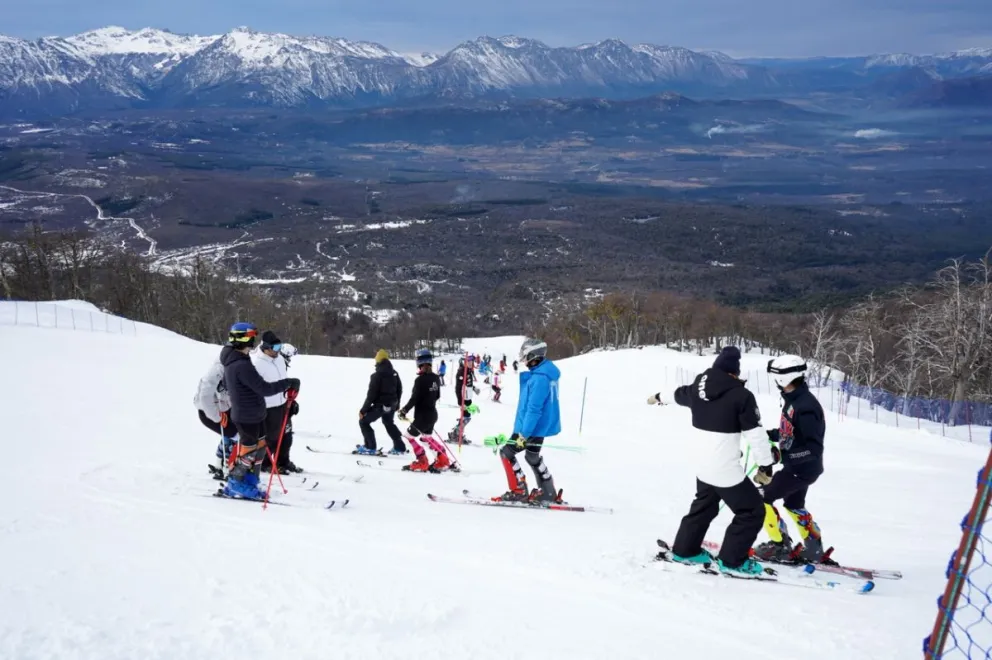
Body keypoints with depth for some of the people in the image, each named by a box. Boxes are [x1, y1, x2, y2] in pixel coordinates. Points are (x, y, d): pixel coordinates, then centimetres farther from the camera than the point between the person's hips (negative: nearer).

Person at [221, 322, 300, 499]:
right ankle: (234, 486, 20)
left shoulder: (231, 361, 4)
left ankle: (250, 483, 27)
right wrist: (288, 383, -21)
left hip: (254, 415, 9)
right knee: (248, 452, 5)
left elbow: (226, 382, 21)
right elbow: (265, 389, -28)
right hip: (247, 417, -9)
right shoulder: (242, 366, -28)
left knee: (259, 448, 17)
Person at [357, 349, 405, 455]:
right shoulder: (394, 374, 4)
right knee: (389, 423, 29)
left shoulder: (377, 375, -17)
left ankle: (370, 447, 4)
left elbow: (371, 394, -18)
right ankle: (400, 447, 29)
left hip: (380, 406, -7)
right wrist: (396, 404, 28)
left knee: (364, 422, 7)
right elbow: (399, 390, 14)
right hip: (391, 406, 7)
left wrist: (363, 410, -11)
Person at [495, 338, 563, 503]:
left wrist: (524, 433, -25)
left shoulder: (539, 378, -25)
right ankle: (548, 493, 28)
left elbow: (534, 409, -27)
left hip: (533, 426, -10)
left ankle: (518, 491, 4)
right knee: (533, 456, 23)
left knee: (506, 453, 1)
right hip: (541, 425, 10)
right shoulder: (547, 372, 6)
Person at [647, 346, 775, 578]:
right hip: (726, 469, -8)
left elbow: (678, 394, 27)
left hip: (702, 465, 8)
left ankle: (684, 550, 35)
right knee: (752, 510, 6)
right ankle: (732, 561, 8)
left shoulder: (697, 388, 4)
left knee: (704, 505, 28)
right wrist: (766, 464, -5)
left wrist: (658, 397, 48)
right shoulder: (741, 395, -16)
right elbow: (755, 434, -16)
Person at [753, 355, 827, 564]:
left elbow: (814, 447, -28)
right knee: (793, 505, 25)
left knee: (762, 498, -3)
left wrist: (783, 455, -32)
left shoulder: (804, 407, -27)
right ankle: (814, 549, 34)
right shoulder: (793, 400, 3)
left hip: (802, 468, -10)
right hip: (797, 466, 10)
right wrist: (769, 434, 4)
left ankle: (780, 546, 7)